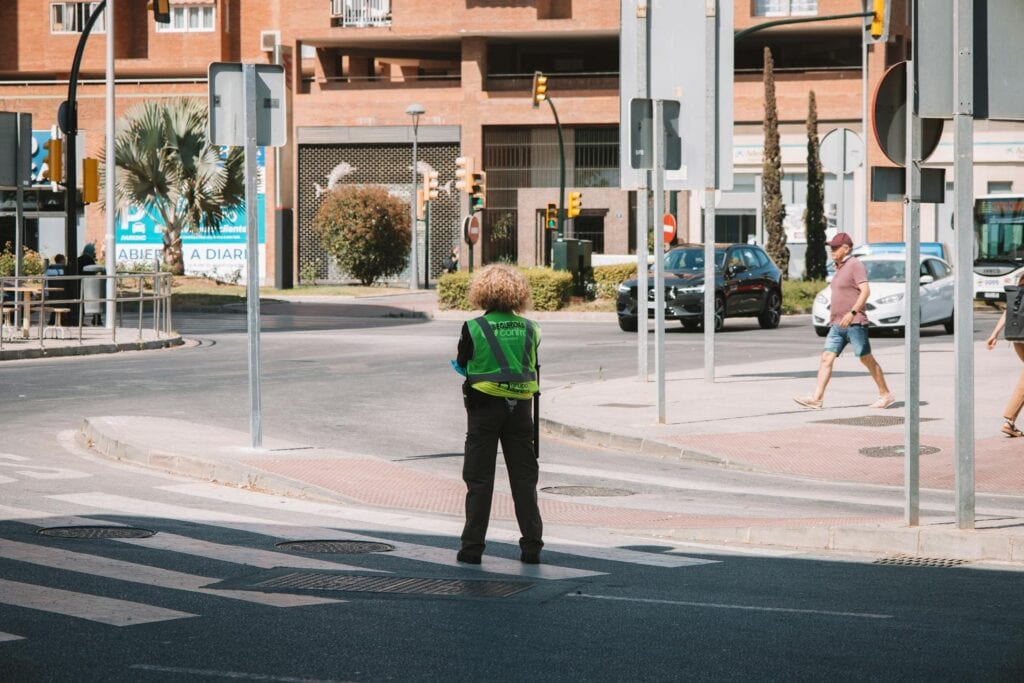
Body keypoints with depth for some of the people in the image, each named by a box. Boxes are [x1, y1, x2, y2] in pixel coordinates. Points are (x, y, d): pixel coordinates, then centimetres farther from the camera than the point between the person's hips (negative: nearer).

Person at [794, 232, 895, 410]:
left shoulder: (855, 265, -9)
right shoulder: (840, 268, 18)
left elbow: (865, 291, -19)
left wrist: (852, 312, -27)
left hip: (854, 323, -9)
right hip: (837, 325, 9)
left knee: (867, 359, -1)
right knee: (826, 358, -4)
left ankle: (886, 394, 11)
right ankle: (817, 398, -11)